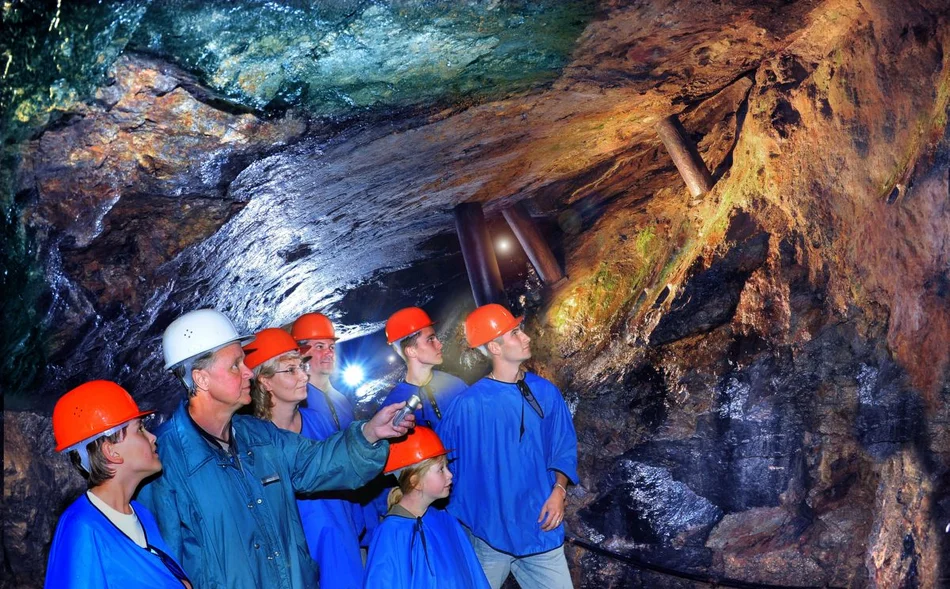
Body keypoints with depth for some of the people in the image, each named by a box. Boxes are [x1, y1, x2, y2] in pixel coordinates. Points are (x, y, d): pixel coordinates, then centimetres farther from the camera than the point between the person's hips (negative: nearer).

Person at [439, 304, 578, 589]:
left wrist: (558, 490, -7)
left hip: (540, 527, 3)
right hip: (489, 531, -3)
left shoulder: (546, 392, 0)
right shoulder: (470, 404, -14)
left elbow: (564, 447, 9)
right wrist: (454, 528, 0)